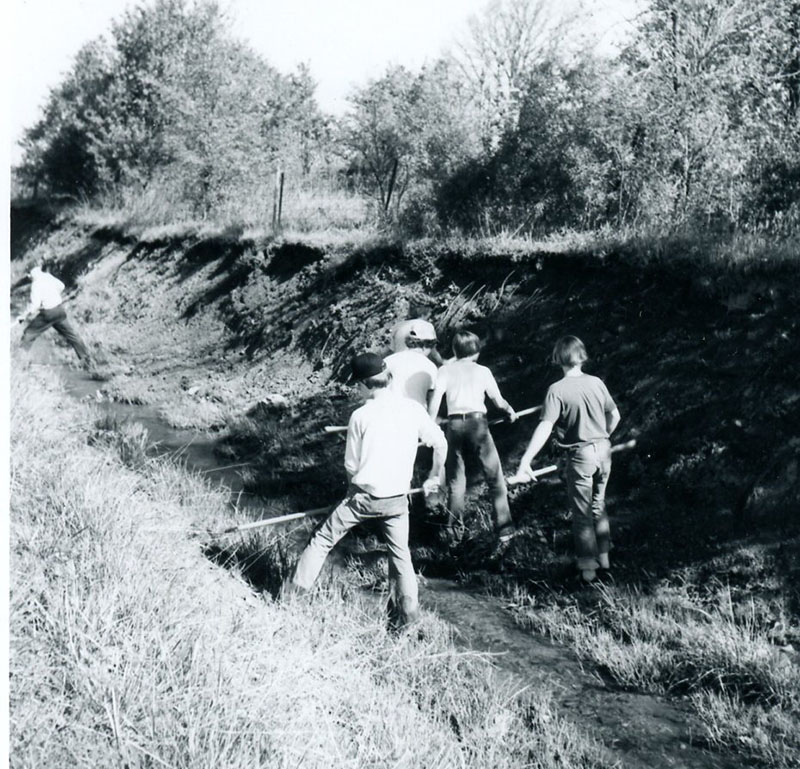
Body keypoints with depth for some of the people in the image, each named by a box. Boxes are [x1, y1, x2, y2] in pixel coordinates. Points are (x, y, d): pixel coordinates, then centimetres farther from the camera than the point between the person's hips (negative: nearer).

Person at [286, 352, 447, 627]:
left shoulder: (361, 415, -9)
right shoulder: (413, 409, -3)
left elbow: (351, 466, -3)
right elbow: (441, 443, 4)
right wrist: (434, 477, 19)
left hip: (364, 496, -3)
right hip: (397, 499, 3)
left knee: (323, 540, 12)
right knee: (401, 554, 19)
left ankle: (293, 593, 16)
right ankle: (410, 612, 17)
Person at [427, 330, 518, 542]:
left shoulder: (445, 370, 9)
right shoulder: (482, 371, 8)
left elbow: (435, 399, -4)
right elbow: (498, 401, 11)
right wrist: (510, 410, 31)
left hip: (455, 424, 2)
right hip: (477, 422, -2)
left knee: (455, 479, 12)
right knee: (495, 477, 4)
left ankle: (454, 529, 12)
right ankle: (504, 528, 0)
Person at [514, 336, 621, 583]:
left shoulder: (557, 390, -16)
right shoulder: (596, 383, -1)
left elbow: (545, 427, -23)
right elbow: (615, 416, 9)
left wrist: (525, 461, -25)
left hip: (580, 454, -5)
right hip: (603, 450, 5)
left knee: (582, 512, 7)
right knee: (598, 505, 22)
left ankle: (588, 567, 12)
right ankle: (603, 556, 31)